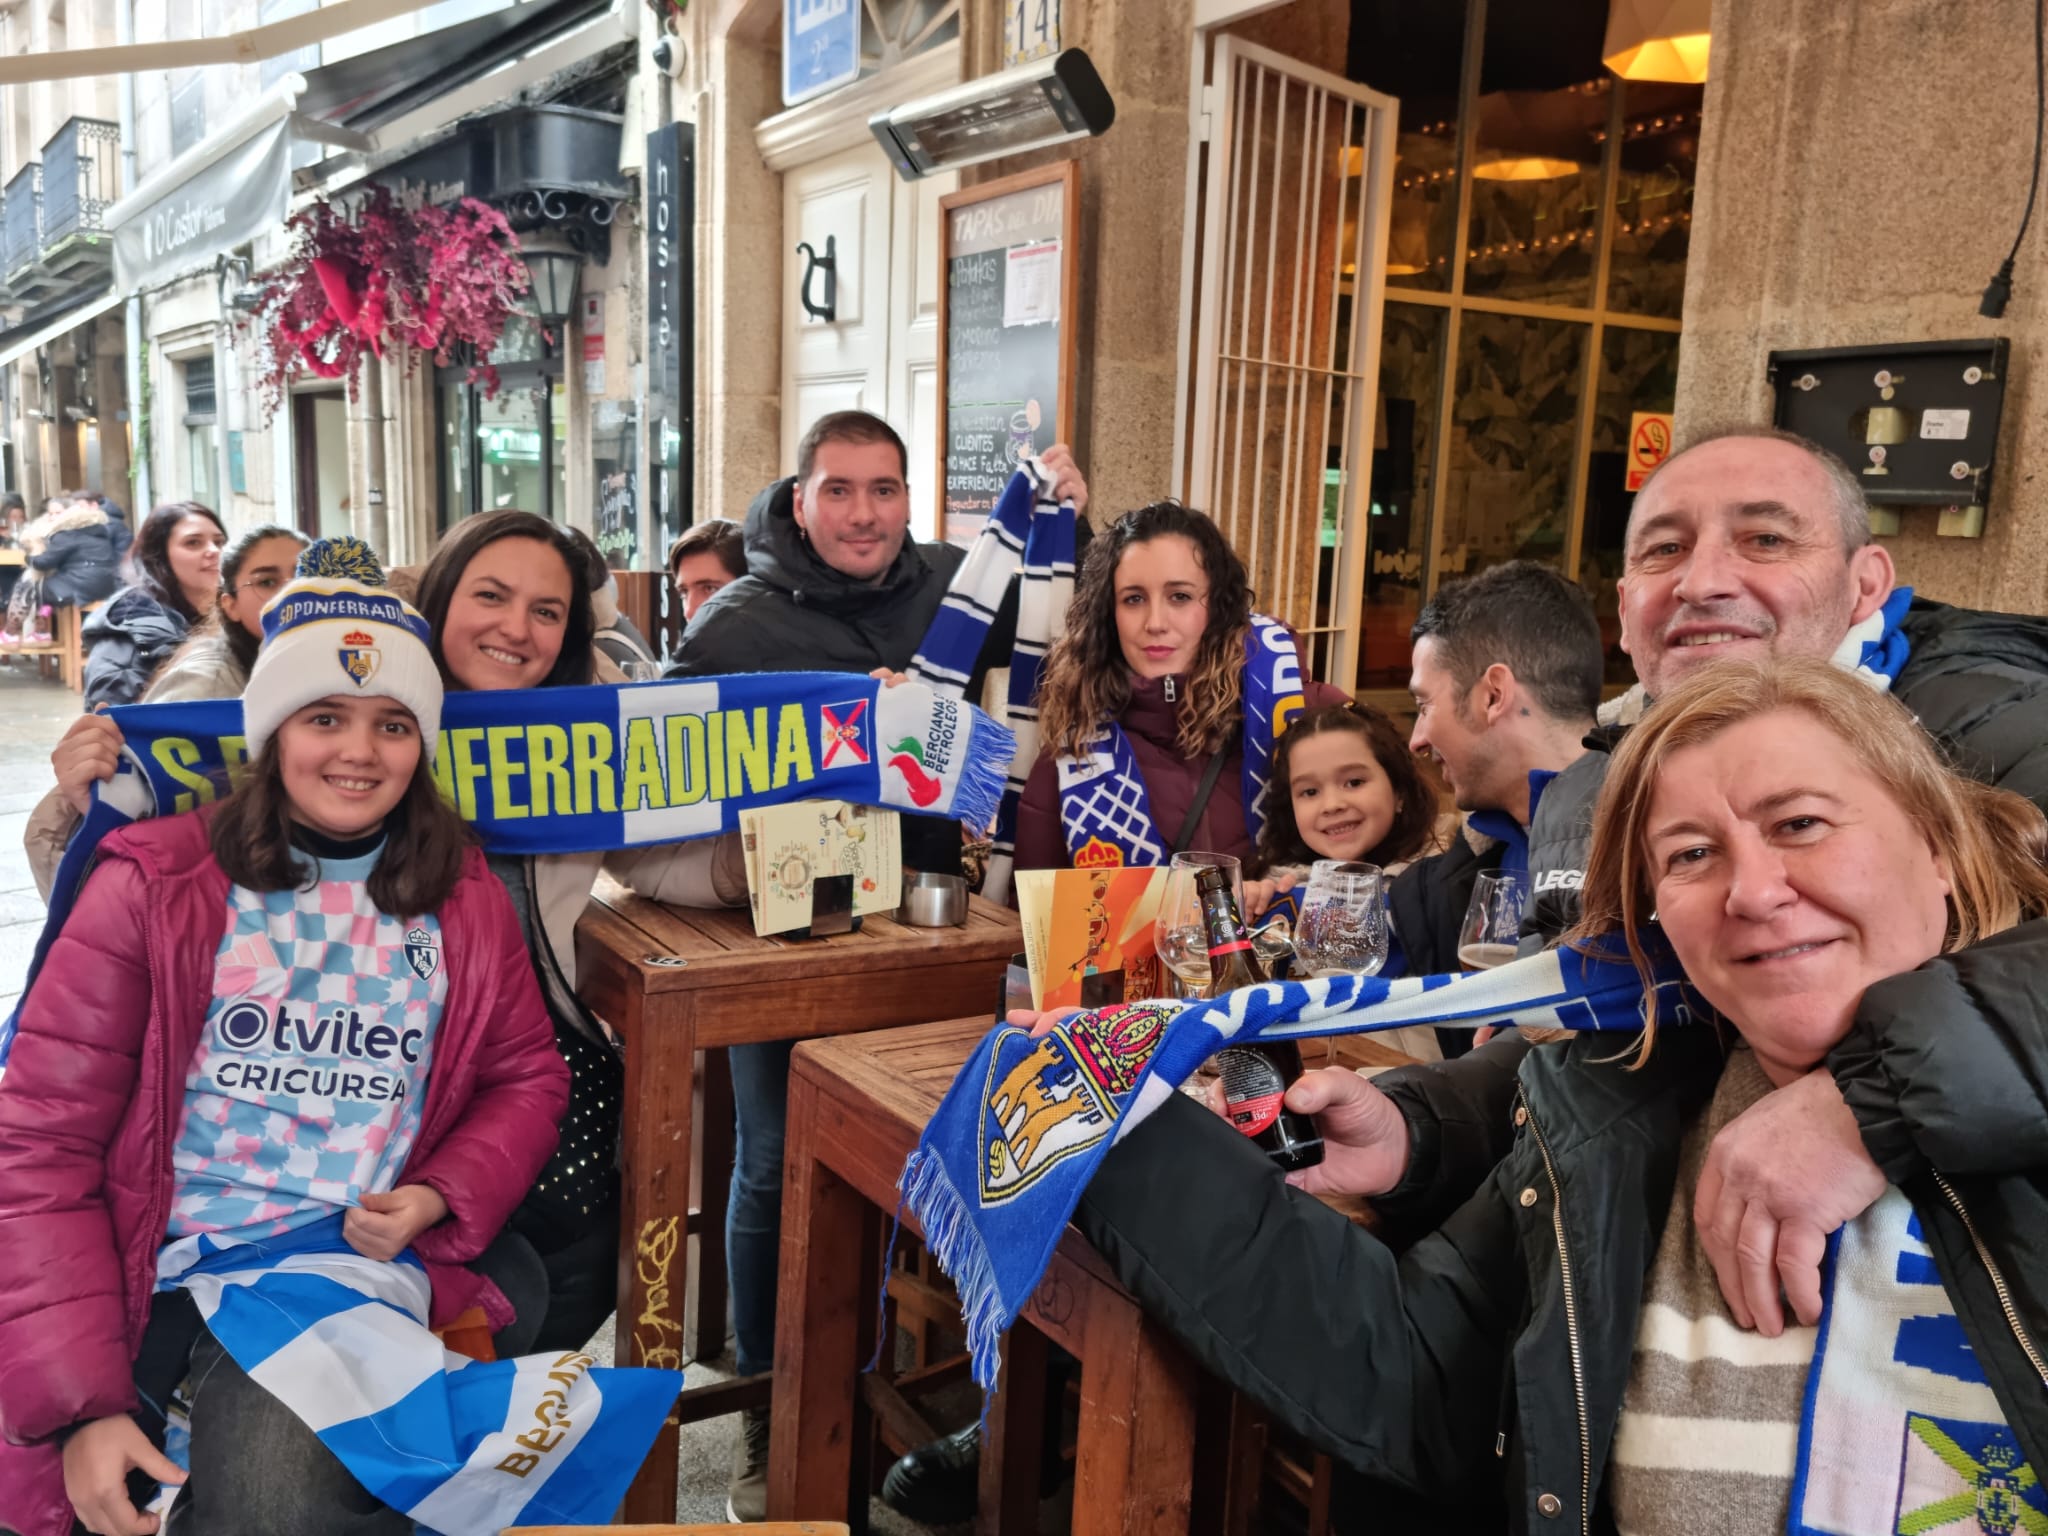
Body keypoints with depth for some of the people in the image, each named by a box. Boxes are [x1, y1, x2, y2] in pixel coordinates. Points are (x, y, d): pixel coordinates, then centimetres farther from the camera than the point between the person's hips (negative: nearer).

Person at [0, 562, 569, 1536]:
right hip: (160, 1280, 0)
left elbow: (525, 1077, 13)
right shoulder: (155, 882, -3)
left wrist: (438, 1198, -9)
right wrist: (81, 1403, -12)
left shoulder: (466, 899, 6)